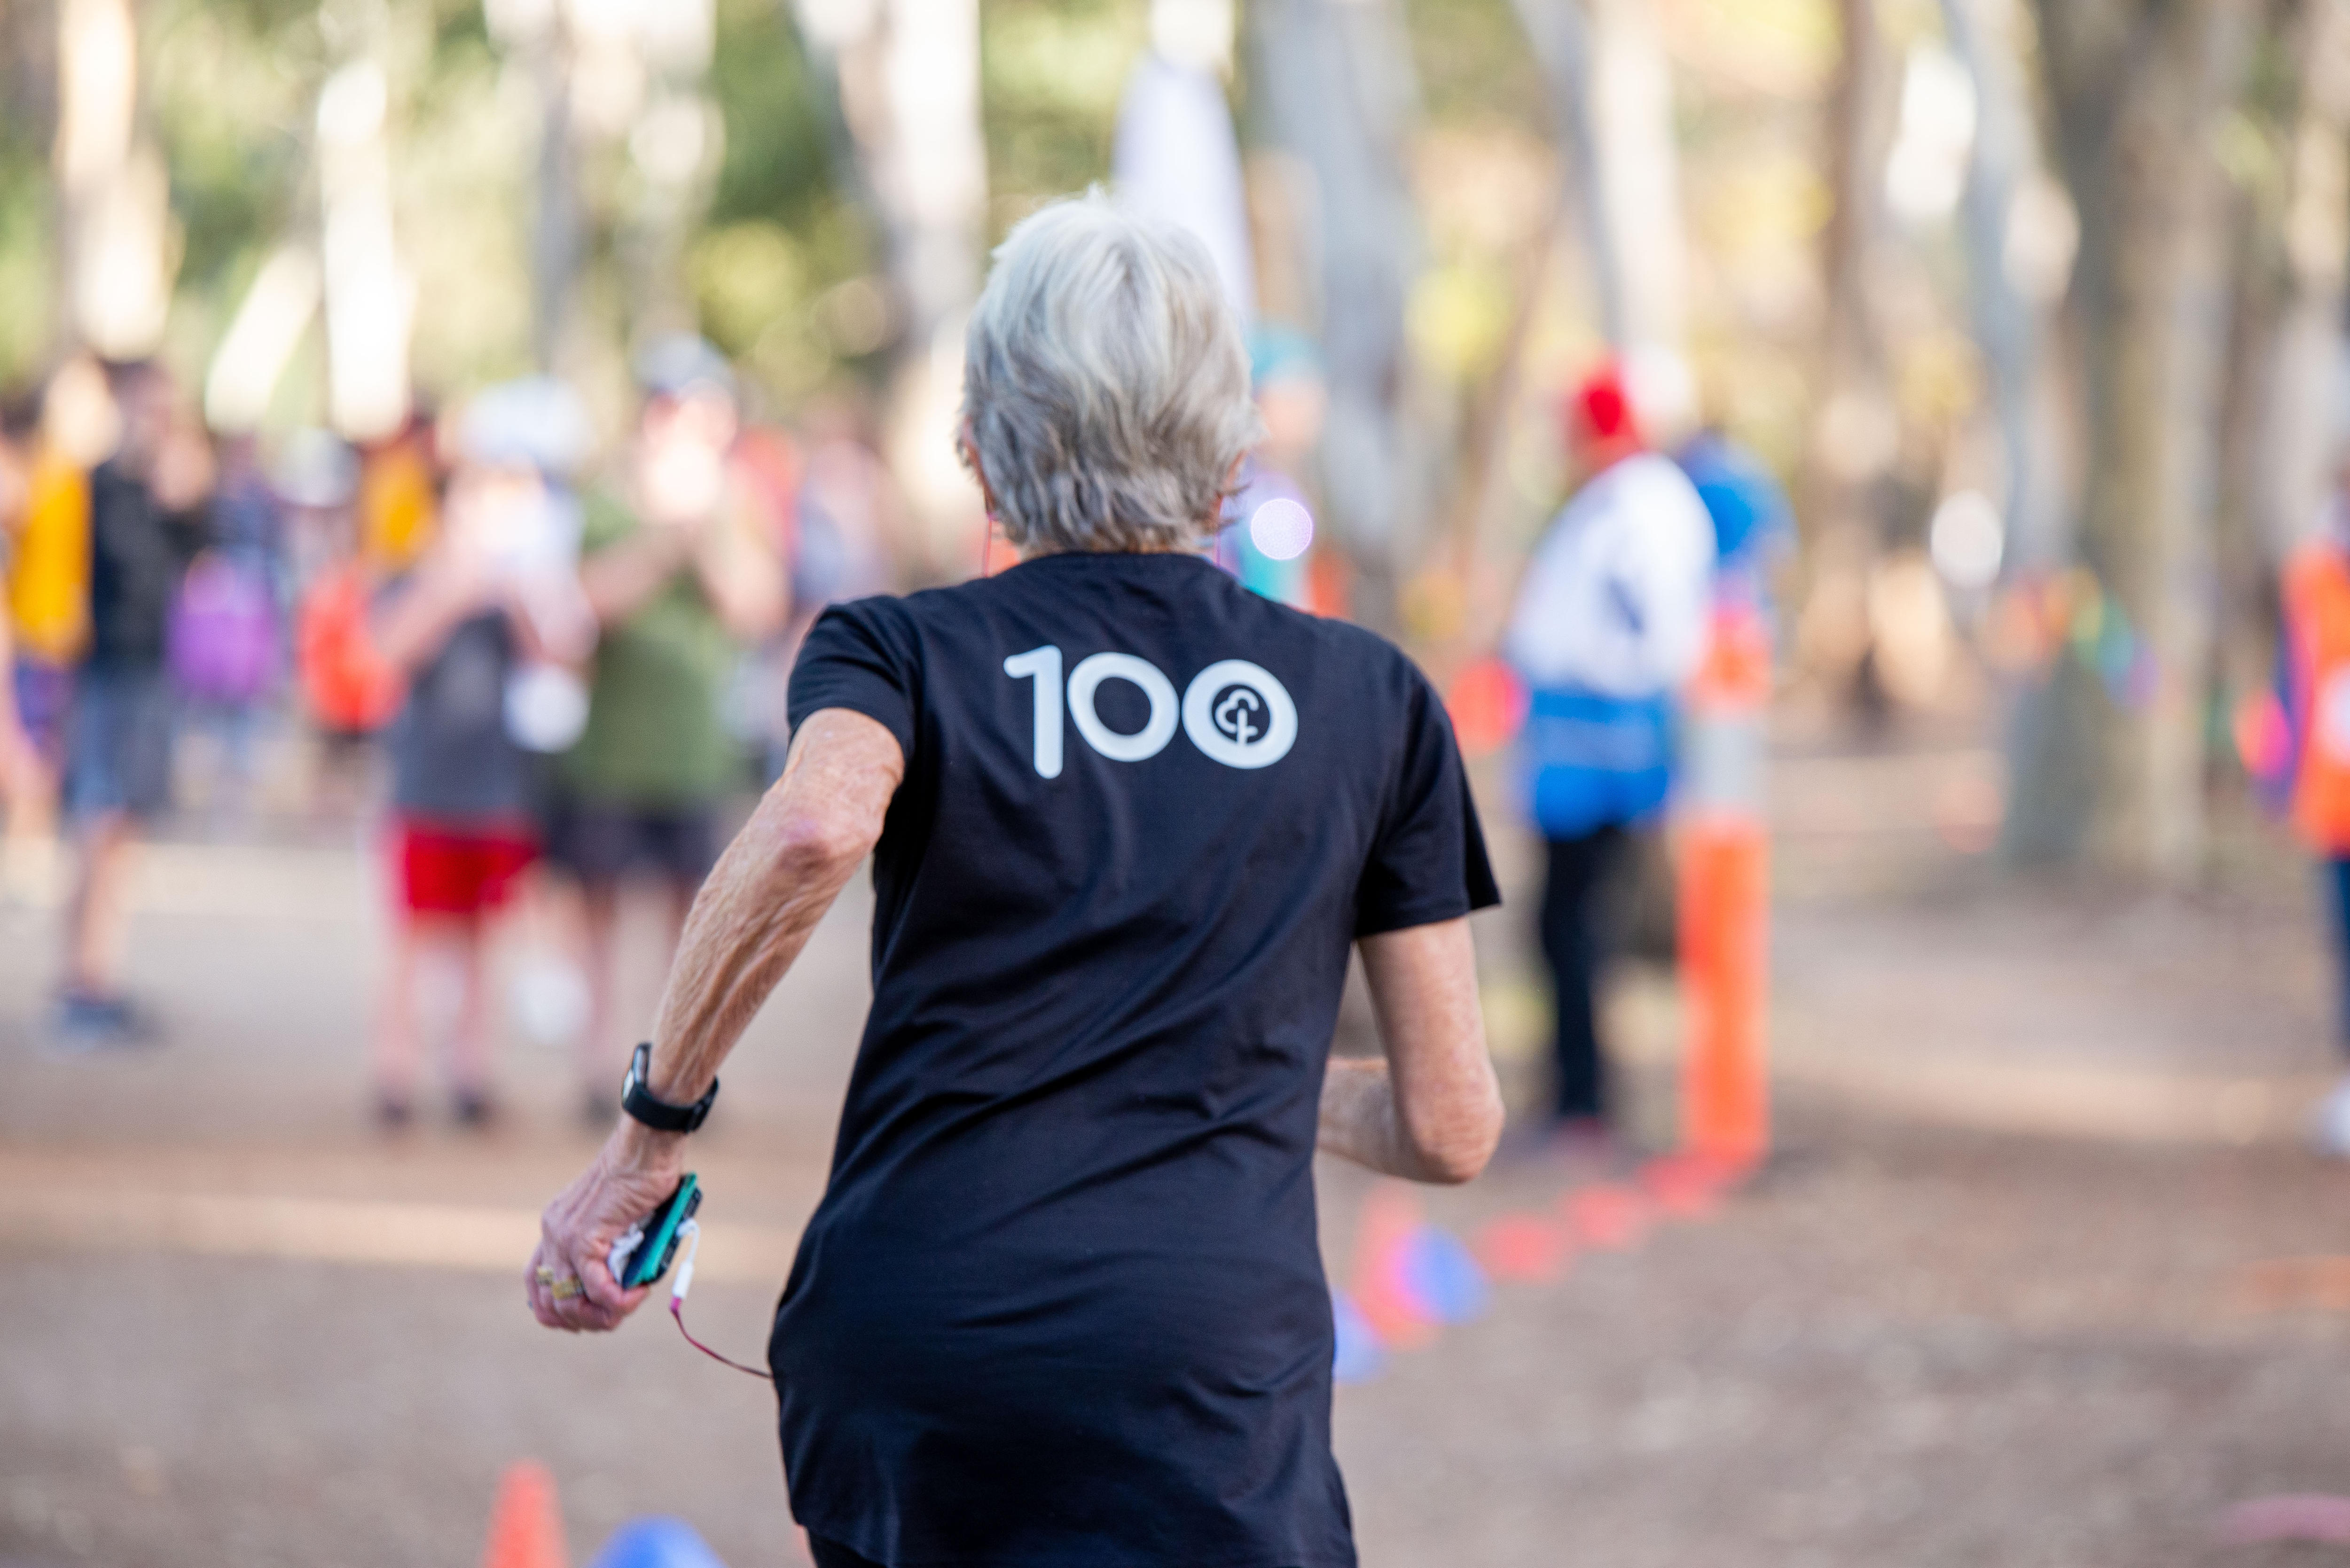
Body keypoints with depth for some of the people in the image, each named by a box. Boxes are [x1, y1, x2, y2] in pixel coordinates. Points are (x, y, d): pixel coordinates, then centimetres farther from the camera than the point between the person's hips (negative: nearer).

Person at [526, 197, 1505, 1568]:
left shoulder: (898, 651, 9)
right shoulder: (1373, 698, 13)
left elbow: (812, 833, -17)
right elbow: (1451, 1128, 12)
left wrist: (654, 1127, -8)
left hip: (894, 1352, 2)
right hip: (1209, 1374, -2)